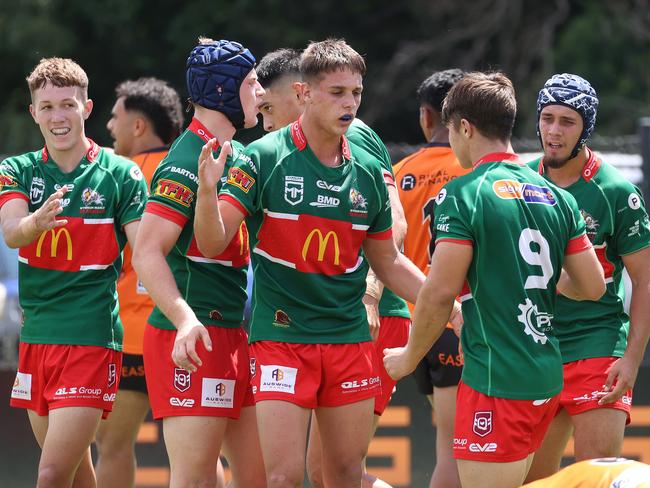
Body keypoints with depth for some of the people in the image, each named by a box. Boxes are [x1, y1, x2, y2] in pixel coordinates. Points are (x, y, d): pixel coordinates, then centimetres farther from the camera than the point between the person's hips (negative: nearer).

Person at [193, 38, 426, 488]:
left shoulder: (367, 172, 6)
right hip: (281, 337, -4)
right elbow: (212, 243, -10)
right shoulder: (264, 159, -7)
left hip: (349, 339, 4)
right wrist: (208, 189, -29)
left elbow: (388, 261, 17)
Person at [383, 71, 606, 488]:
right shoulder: (555, 196, 10)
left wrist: (409, 357, 0)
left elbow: (440, 292, -15)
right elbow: (593, 286, 11)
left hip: (496, 380, -8)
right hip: (547, 377, 8)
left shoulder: (462, 194, -10)